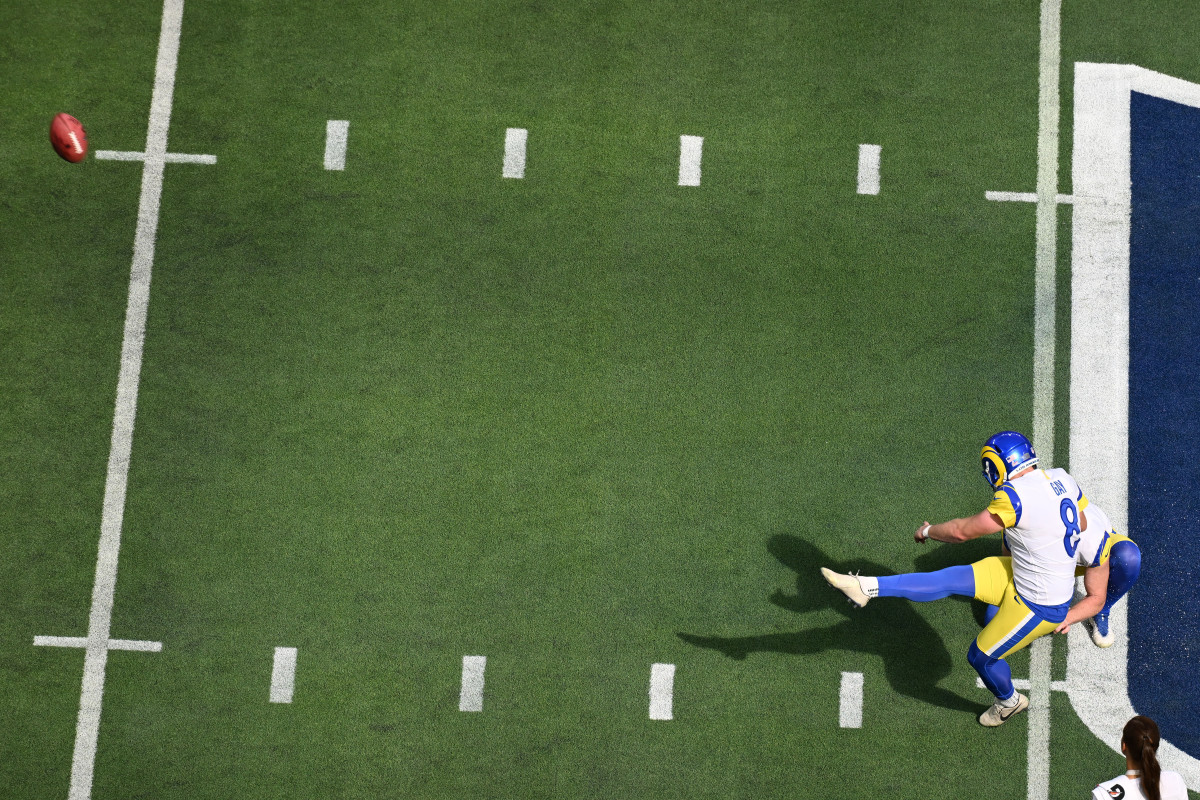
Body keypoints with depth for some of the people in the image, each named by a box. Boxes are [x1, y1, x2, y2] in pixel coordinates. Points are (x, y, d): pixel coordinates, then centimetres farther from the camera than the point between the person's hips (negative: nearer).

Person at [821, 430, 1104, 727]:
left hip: (1039, 606, -8)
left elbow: (964, 531, -15)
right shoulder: (1062, 478, -6)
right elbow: (1082, 524, 14)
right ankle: (868, 587, 4)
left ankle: (1009, 701, 41)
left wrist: (928, 530, 4)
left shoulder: (1015, 496, -28)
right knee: (951, 579, 2)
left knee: (981, 656, 13)